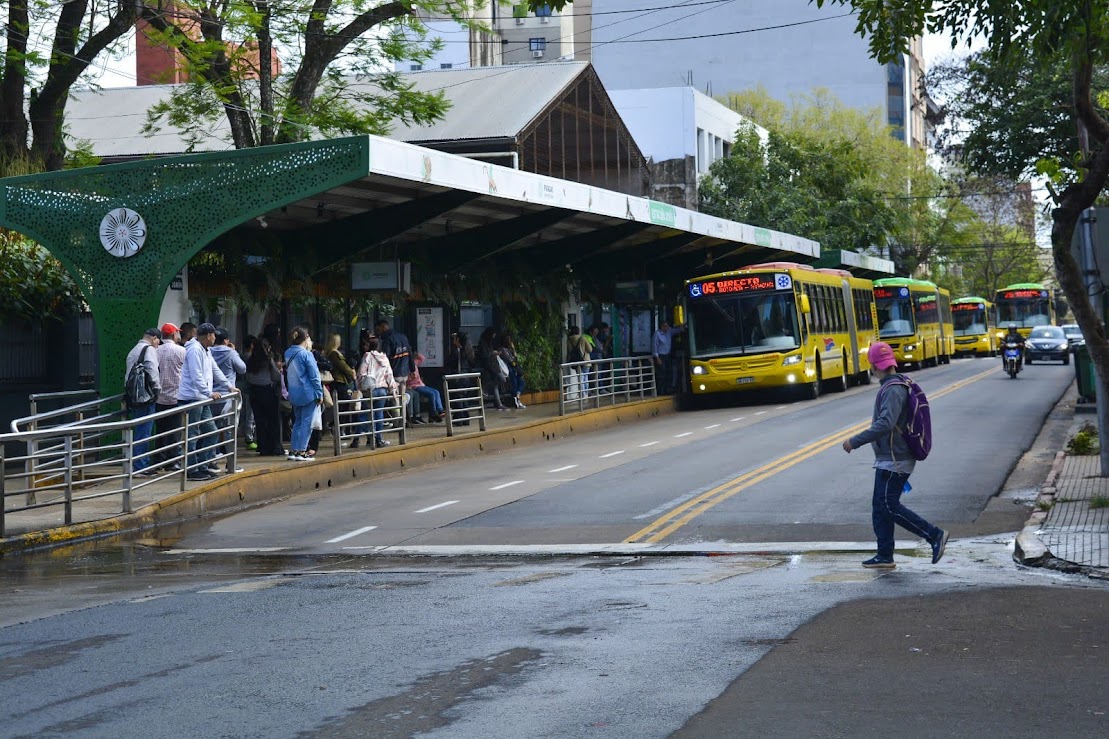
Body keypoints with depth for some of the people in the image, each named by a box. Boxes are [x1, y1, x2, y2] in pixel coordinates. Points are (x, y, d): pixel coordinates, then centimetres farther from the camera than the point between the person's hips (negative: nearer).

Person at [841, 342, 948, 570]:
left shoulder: (893, 390, -19)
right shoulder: (899, 386, 13)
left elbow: (885, 424, -31)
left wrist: (855, 441, -28)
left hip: (893, 460, -10)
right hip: (887, 459, 10)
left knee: (889, 506, -8)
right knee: (880, 506, 11)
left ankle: (935, 535, -3)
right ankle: (884, 556, 14)